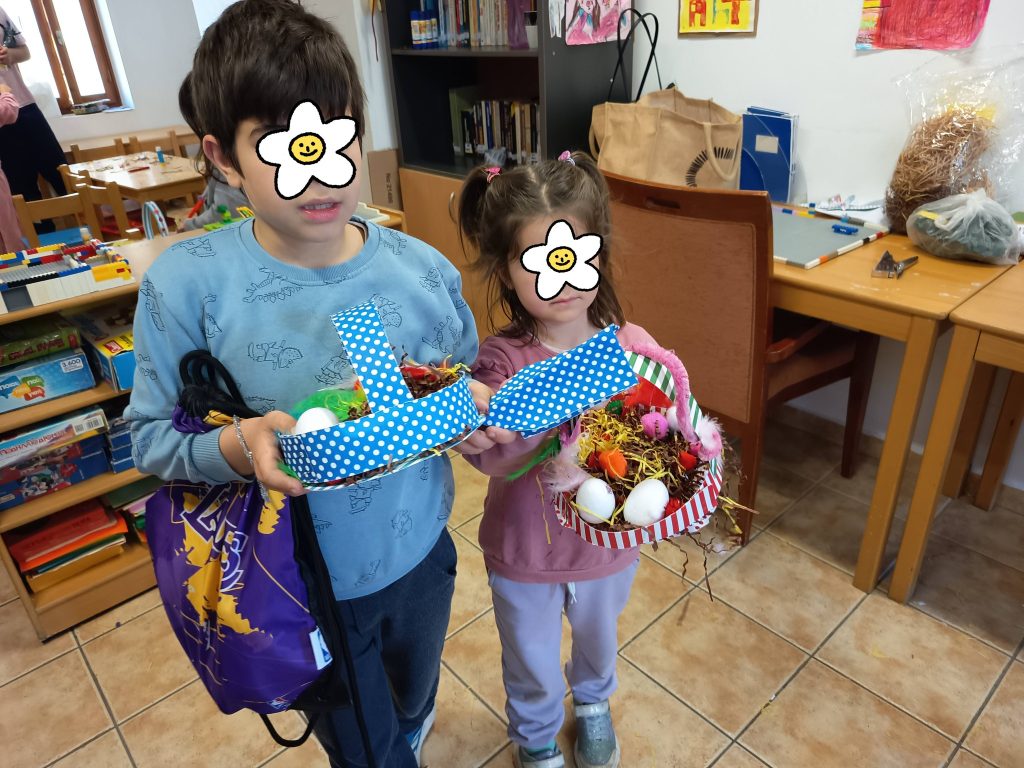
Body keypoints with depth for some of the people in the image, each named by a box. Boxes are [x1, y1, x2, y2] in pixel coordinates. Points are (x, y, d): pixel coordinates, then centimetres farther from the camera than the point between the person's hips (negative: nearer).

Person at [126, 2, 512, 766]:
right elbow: (150, 434, -11)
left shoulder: (425, 272, -14)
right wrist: (240, 445, -31)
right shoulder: (187, 285, -21)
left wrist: (475, 414, -22)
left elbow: (469, 385, 0)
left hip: (420, 555, 3)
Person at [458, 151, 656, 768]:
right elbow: (488, 457, -36)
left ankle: (593, 702, 68)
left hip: (607, 543, 2)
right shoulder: (502, 359, -24)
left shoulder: (632, 347, -19)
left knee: (599, 640, 32)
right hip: (523, 553, -1)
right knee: (531, 663, 25)